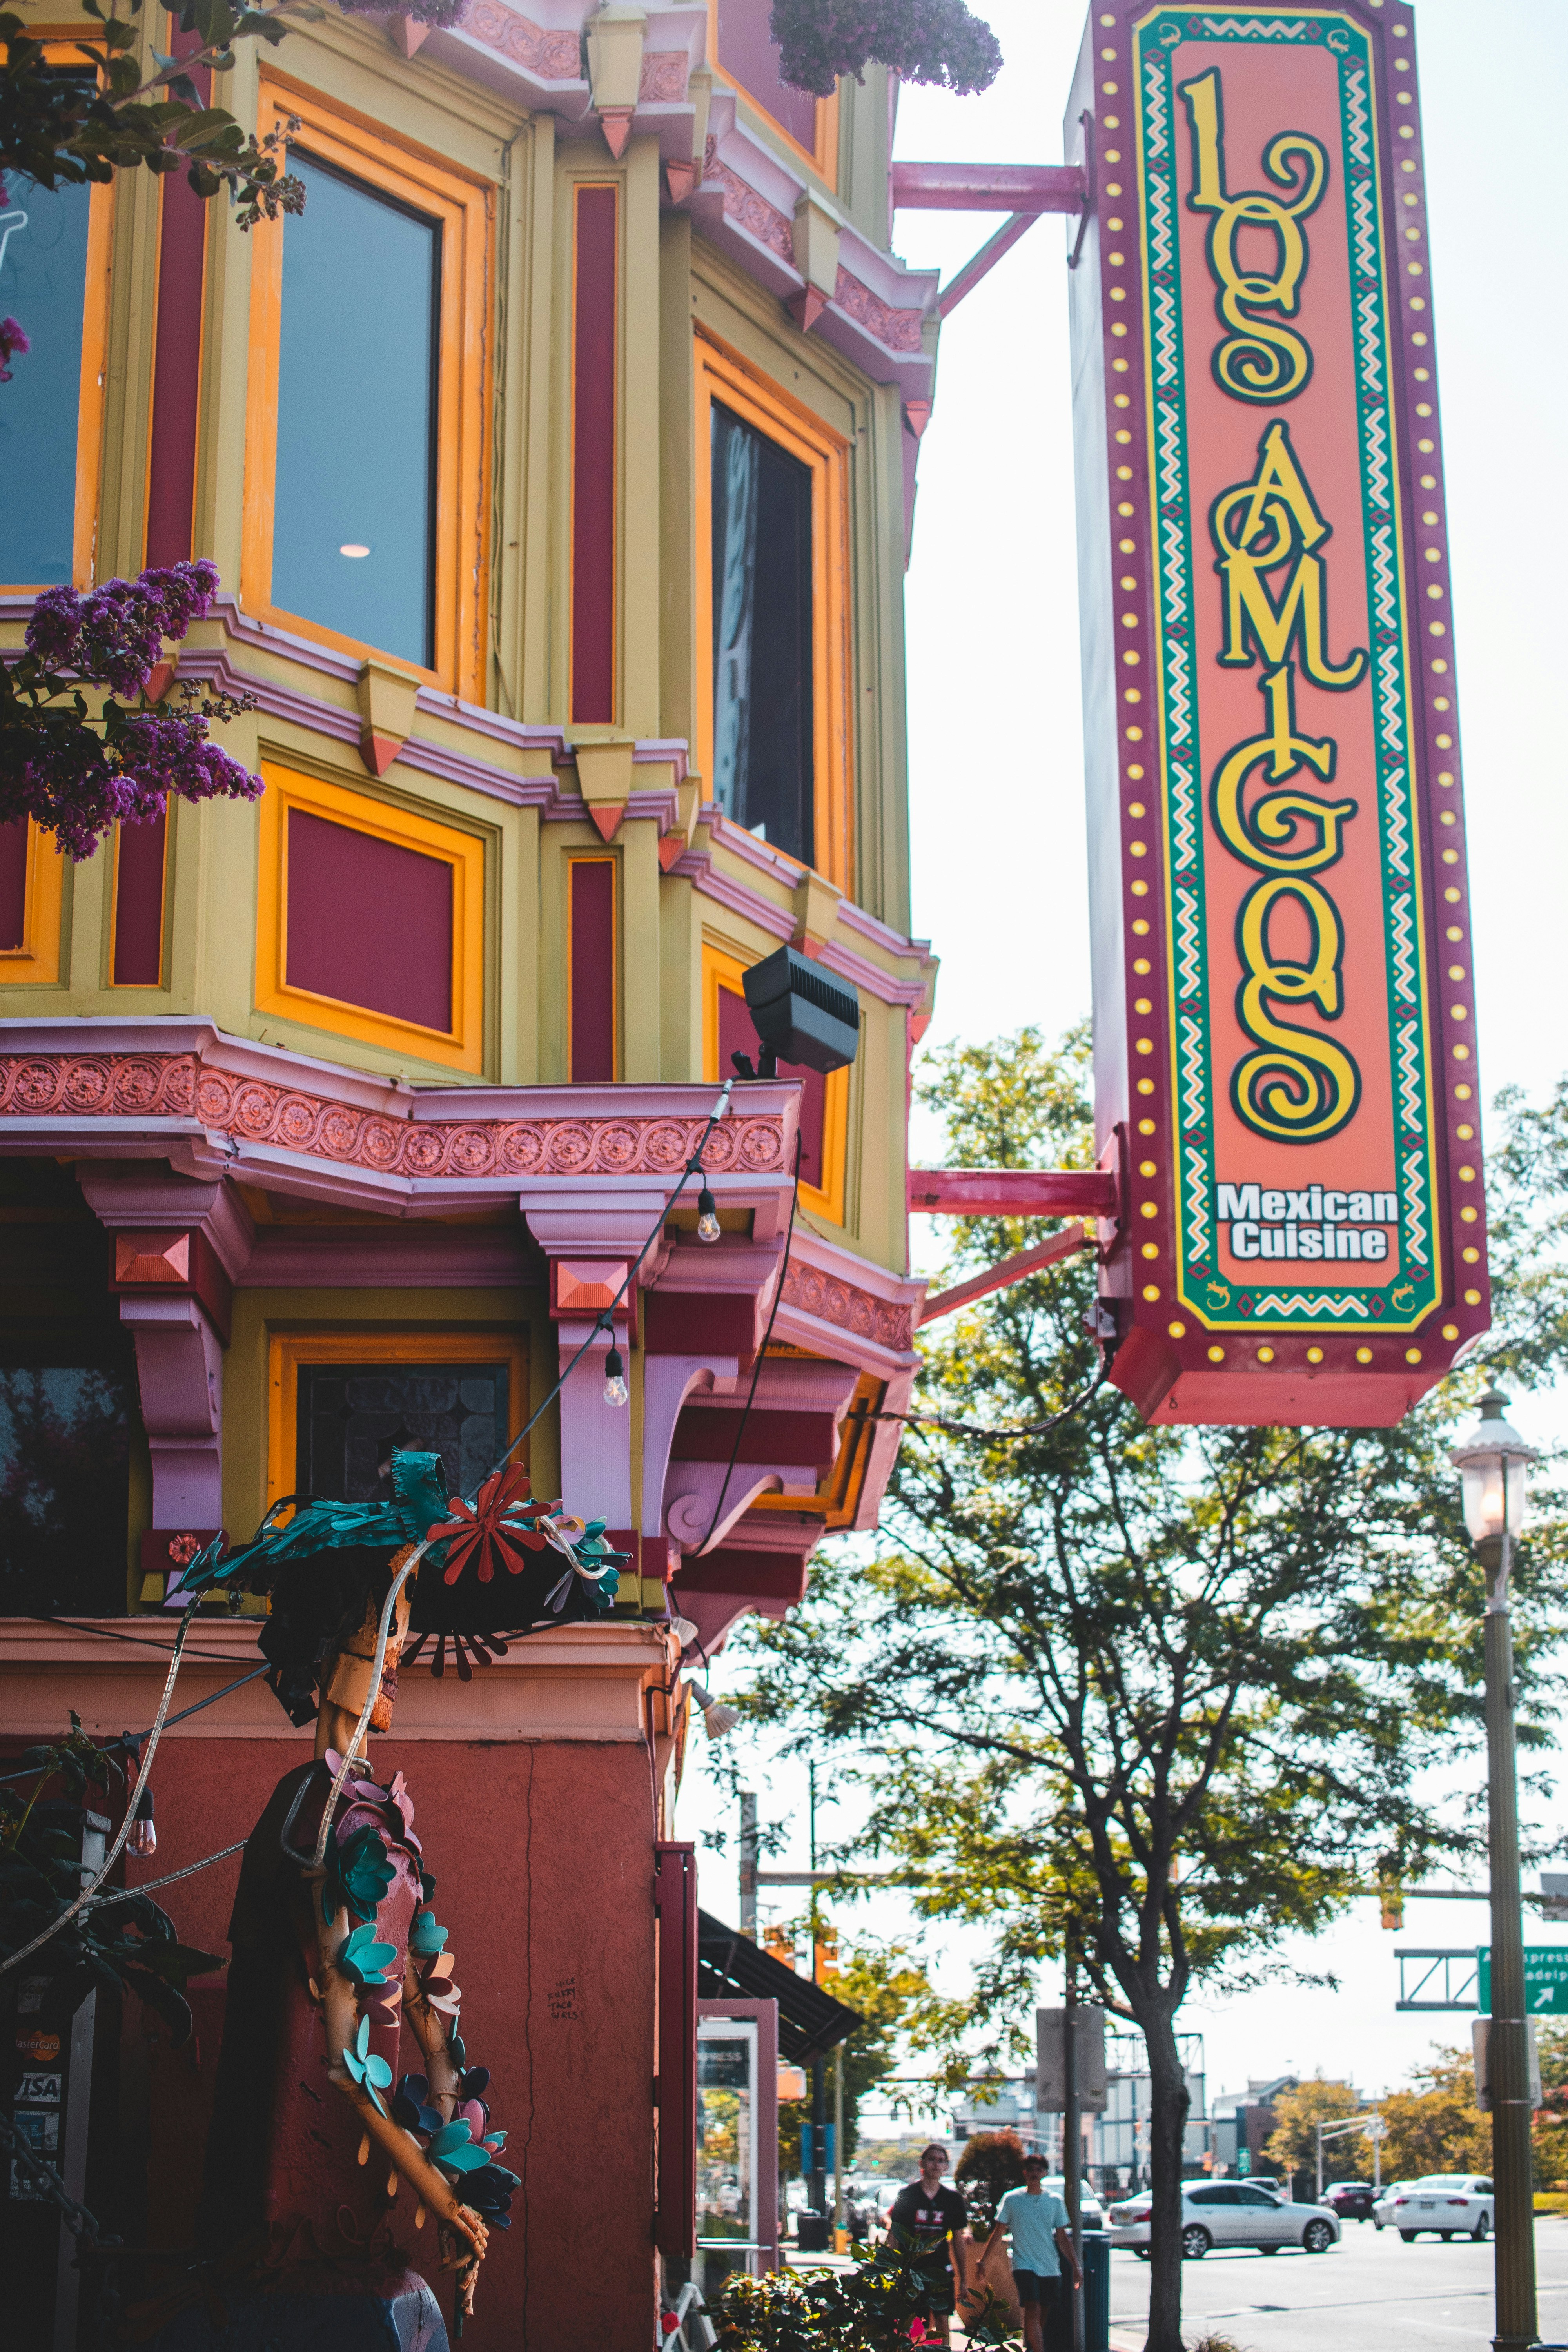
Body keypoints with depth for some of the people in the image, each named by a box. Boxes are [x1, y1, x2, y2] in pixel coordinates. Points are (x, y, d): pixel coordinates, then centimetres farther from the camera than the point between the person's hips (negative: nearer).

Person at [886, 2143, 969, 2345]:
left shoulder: (953, 2199, 6)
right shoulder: (906, 2195, 0)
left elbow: (958, 2240, 11)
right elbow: (893, 2235, 1)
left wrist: (963, 2277, 9)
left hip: (940, 2271, 2)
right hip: (910, 2267, -2)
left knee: (942, 2321, -1)